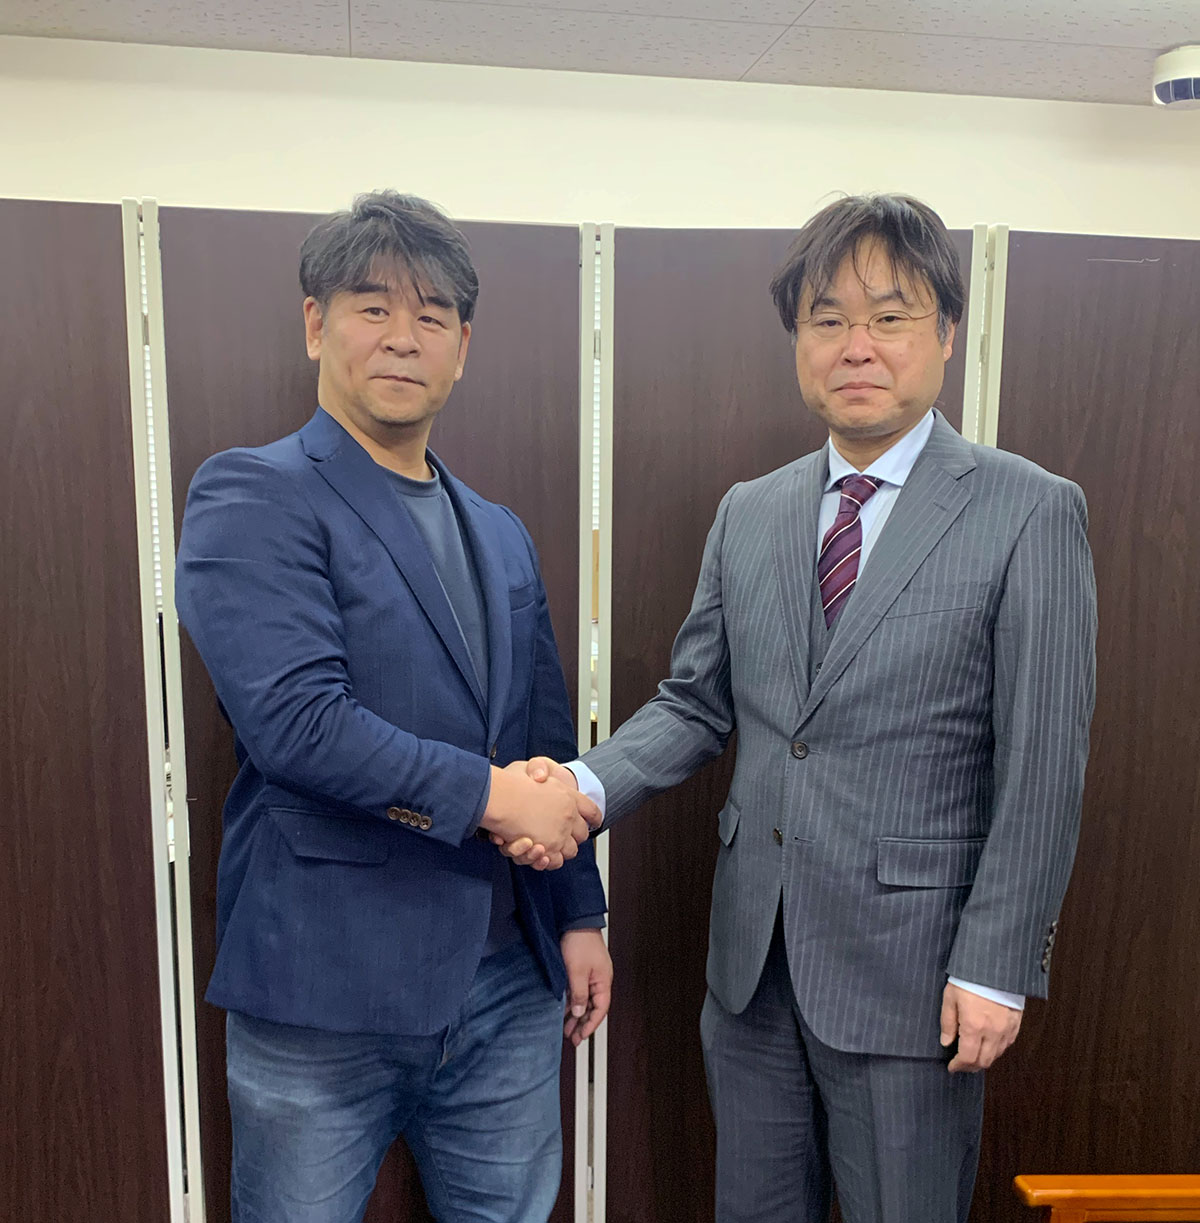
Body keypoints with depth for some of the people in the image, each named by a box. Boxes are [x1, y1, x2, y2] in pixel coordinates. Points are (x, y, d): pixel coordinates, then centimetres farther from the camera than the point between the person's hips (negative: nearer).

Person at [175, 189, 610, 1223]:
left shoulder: (501, 536, 13)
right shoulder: (252, 498, -8)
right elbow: (293, 717, -21)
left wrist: (580, 914, 13)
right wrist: (485, 793, -15)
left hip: (505, 982, 6)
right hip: (327, 986, -5)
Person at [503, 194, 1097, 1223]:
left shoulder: (1029, 513, -9)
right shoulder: (748, 513, 5)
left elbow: (1044, 764, -10)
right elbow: (696, 702, 6)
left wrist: (996, 969, -11)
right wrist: (588, 785, -12)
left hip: (906, 965, -4)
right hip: (753, 952, 5)